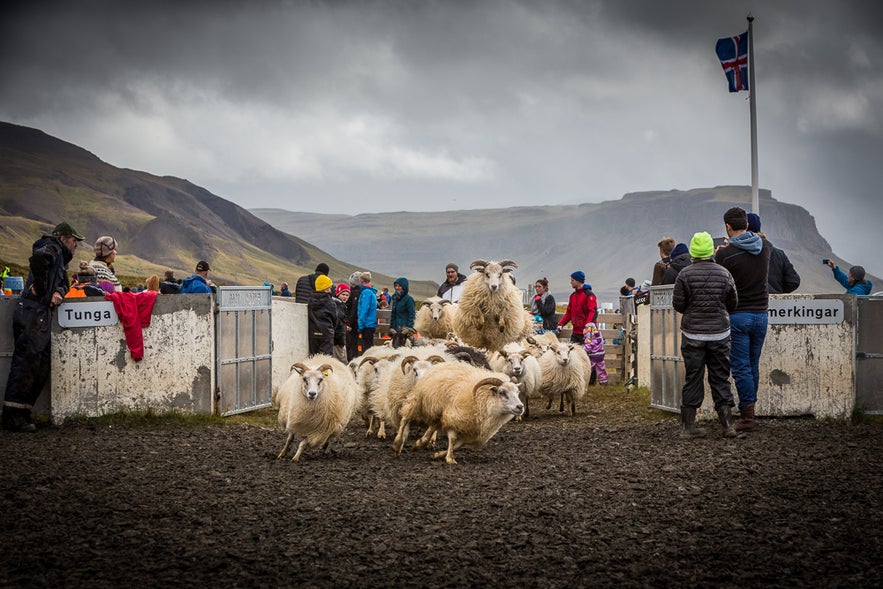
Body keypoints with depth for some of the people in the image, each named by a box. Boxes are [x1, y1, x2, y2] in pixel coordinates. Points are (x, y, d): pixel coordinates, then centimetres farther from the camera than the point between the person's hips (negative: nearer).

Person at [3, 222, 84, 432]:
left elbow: (63, 282, 22)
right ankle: (13, 417, -14)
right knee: (26, 362, -12)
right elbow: (38, 257, -24)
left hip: (41, 315, 10)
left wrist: (58, 292, -1)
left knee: (41, 367, 11)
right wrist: (40, 288, -16)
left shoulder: (59, 257, 27)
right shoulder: (52, 248, -3)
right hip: (33, 313, -10)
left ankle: (22, 414, 13)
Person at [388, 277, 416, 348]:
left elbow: (412, 315, -11)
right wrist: (391, 327, 12)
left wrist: (409, 328, -18)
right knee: (394, 346, 6)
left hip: (404, 328, -7)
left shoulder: (409, 299, -7)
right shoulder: (395, 298, 15)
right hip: (396, 329, 8)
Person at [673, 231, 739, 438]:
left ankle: (688, 425, 6)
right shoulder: (724, 274, -2)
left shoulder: (685, 274, -8)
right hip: (719, 333, 1)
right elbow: (733, 304, 7)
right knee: (720, 379, 8)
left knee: (692, 379, 4)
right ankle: (728, 425, 5)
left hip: (692, 334, -1)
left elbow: (678, 305, -4)